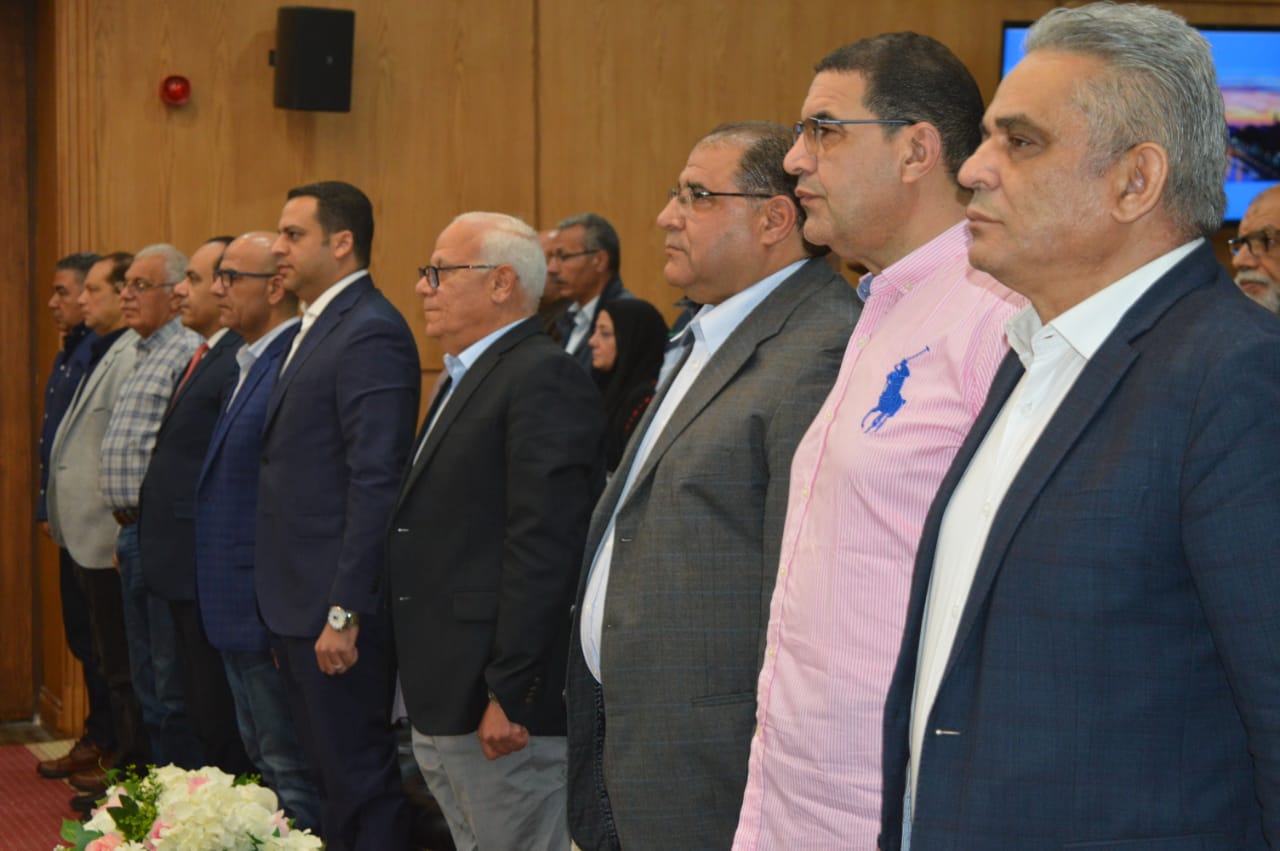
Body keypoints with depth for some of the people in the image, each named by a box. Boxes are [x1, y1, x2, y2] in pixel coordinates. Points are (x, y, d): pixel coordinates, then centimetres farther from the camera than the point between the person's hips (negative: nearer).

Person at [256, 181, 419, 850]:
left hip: (337, 605, -10)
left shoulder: (371, 333, -16)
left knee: (356, 777, -2)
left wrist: (343, 612, -22)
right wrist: (287, 610, 14)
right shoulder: (315, 330, 15)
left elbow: (374, 485, -21)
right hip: (297, 604, 10)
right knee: (326, 770, 16)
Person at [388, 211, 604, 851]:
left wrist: (509, 696, -22)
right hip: (445, 706, 10)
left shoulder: (543, 379, -15)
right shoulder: (467, 380, 18)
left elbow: (543, 550, -21)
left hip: (499, 706, -10)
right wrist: (433, 701, 16)